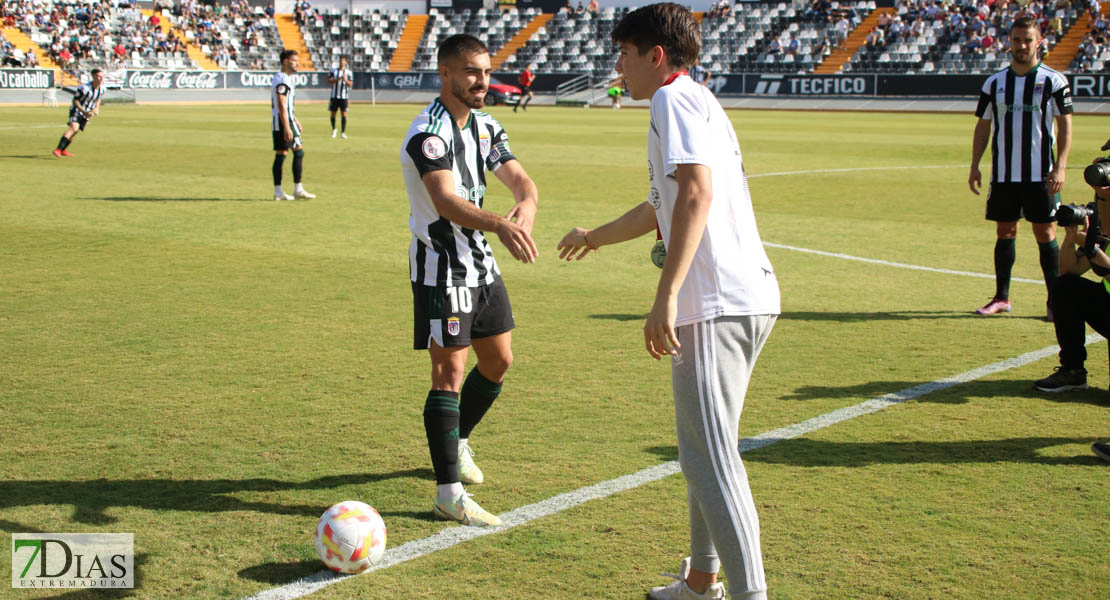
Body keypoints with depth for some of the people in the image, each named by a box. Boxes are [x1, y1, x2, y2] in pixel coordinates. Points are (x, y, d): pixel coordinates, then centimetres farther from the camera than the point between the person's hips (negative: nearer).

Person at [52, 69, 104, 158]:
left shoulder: (102, 88, -4)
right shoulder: (85, 88, -27)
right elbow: (75, 100, -19)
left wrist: (97, 108, 3)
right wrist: (85, 112, -26)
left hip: (87, 112, 7)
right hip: (77, 110, -7)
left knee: (76, 132, 13)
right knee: (74, 128, -27)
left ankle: (62, 150, 31)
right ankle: (58, 149, -33)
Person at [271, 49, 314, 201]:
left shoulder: (284, 78, 18)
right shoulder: (283, 80, -14)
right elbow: (281, 106, -21)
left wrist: (295, 120, 29)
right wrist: (287, 127, -25)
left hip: (278, 121, 10)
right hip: (284, 120, -10)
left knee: (280, 154, 7)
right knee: (299, 152, -6)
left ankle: (278, 191, 7)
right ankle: (298, 189, -4)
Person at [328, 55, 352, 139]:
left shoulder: (348, 72, 5)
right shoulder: (333, 71, 8)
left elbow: (351, 84, -2)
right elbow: (329, 81, -2)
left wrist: (345, 80, -21)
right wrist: (338, 79, -15)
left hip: (344, 96, -1)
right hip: (334, 95, 1)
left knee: (344, 113, -8)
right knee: (333, 113, 6)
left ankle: (343, 132, -5)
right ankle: (333, 129, 27)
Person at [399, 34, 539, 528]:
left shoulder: (486, 127, 8)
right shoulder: (428, 133, -20)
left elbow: (519, 178, -3)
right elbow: (447, 201, -36)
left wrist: (526, 206, -28)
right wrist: (500, 225, -53)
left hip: (482, 262, 9)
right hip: (441, 269, -9)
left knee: (499, 361, 17)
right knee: (450, 375, -9)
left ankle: (457, 441, 41)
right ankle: (449, 496, -5)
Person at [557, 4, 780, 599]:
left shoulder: (675, 99, -5)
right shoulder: (698, 102, 25)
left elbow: (697, 193, -21)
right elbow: (664, 205, 39)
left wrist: (667, 296, -26)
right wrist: (596, 236, 55)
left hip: (715, 303, -10)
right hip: (749, 297, 11)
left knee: (710, 458, -9)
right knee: (706, 449, 20)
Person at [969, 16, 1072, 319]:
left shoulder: (1053, 81, -2)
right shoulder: (994, 82, 7)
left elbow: (1065, 124, -3)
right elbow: (983, 125, 12)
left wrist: (1060, 166, -12)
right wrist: (975, 166, 5)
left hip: (1041, 174, -3)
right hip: (1003, 174, 3)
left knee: (1045, 233, -2)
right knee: (1005, 232, 8)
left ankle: (1055, 301, 4)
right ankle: (1001, 297, 16)